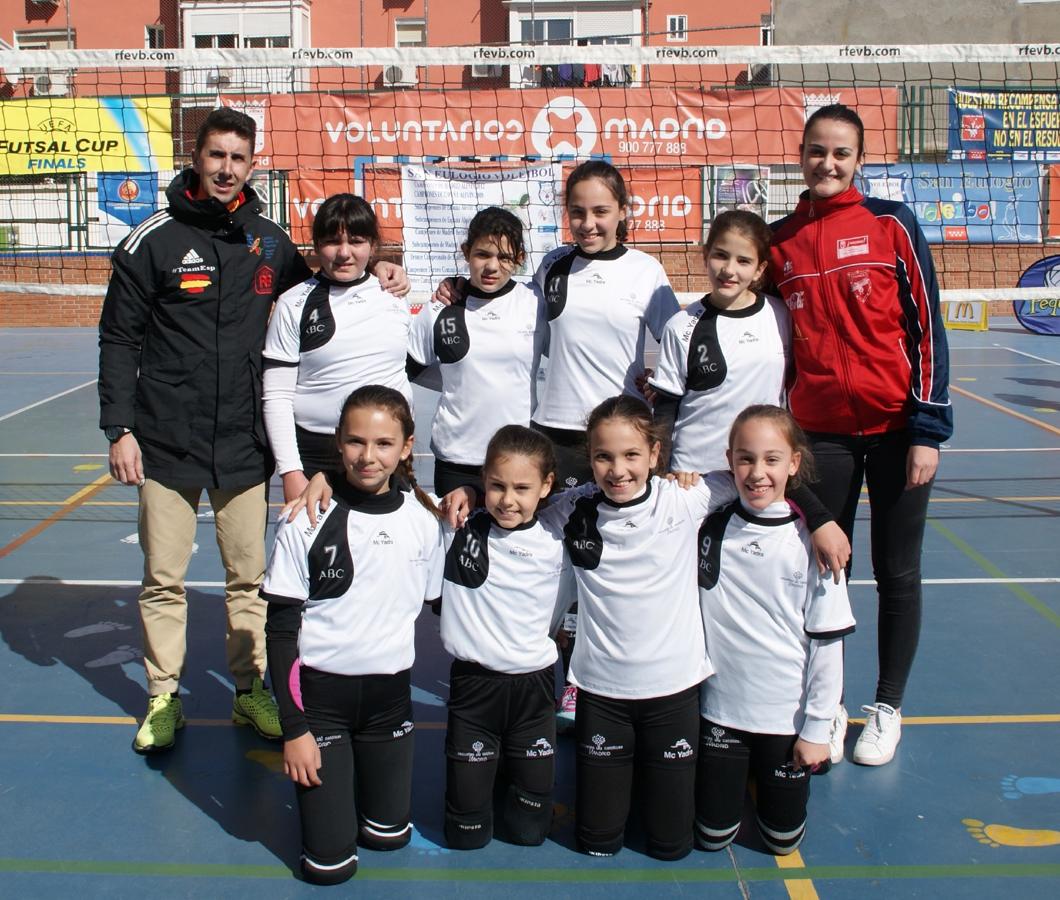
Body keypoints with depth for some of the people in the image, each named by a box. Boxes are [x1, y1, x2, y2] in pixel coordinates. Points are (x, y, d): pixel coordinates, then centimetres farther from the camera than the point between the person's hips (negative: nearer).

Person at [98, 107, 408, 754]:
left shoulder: (270, 240, 7)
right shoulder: (154, 239, -2)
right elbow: (119, 338, 0)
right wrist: (119, 428, -7)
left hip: (244, 443, 2)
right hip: (166, 443, -2)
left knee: (250, 574, 9)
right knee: (164, 577, 6)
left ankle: (251, 689, 25)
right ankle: (164, 698, 22)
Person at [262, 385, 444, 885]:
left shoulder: (423, 521, -5)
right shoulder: (307, 522, -13)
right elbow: (281, 628, -9)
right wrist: (293, 728, -10)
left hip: (391, 692, 3)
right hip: (320, 690, -3)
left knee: (388, 835, 12)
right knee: (330, 863, 0)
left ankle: (358, 772, 39)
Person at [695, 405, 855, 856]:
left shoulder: (811, 541, -13)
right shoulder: (711, 528, -7)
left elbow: (828, 642, -9)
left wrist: (818, 728, -7)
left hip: (787, 714, -1)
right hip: (721, 706, 2)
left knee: (782, 838, 12)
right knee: (712, 834, 11)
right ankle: (736, 769, 37)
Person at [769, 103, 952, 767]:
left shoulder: (892, 224, -2)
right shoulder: (779, 241, 5)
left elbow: (926, 326, -3)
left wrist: (929, 428, -8)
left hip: (896, 428, -2)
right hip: (820, 433, 2)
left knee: (897, 575, 8)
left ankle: (888, 707, 27)